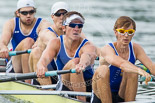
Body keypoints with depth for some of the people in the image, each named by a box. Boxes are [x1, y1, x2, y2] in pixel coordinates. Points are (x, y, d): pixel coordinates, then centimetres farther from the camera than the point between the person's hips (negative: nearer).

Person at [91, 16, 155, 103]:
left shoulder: (135, 49, -3)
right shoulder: (107, 49, -18)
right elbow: (121, 63, -40)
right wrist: (140, 71, -58)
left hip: (123, 95, 3)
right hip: (102, 95, -3)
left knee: (131, 72, -23)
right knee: (103, 69, -30)